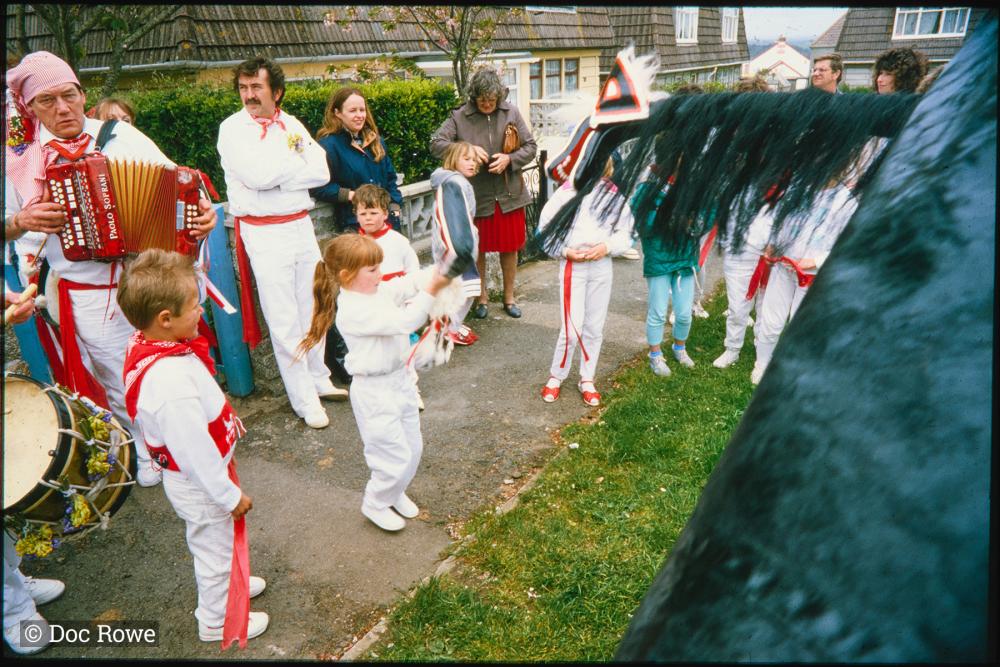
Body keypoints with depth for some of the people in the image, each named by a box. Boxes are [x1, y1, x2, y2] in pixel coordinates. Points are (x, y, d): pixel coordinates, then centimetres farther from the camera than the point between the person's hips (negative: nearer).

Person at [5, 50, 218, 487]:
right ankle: (149, 454, 32)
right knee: (121, 382, 11)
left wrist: (200, 213, -19)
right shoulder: (21, 159, 0)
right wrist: (23, 222, -15)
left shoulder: (122, 136, -1)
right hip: (88, 297, 0)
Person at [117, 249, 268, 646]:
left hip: (189, 476, 8)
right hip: (200, 485, -8)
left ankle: (227, 583, 59)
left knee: (214, 545, 32)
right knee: (216, 549, 17)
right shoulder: (171, 382, -40)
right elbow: (195, 451, -31)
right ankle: (218, 621, 42)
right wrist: (230, 494, -18)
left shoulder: (147, 346, -10)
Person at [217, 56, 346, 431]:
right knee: (284, 320, -1)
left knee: (313, 307, 13)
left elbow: (321, 172, -4)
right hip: (264, 234, -5)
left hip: (301, 225, 5)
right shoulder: (233, 128, -4)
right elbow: (256, 175, -20)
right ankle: (304, 399, 8)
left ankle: (319, 379, 30)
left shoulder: (292, 125, 9)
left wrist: (275, 175, -14)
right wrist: (294, 157, -6)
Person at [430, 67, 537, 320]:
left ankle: (509, 296, 30)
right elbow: (436, 144, -10)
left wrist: (509, 159, -17)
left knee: (510, 247, 12)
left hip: (509, 194, 2)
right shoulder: (460, 117, -6)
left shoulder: (511, 113, -1)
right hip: (476, 196, -1)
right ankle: (482, 296, 30)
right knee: (478, 249, 10)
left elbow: (530, 146, 2)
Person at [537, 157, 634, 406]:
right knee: (572, 329, -6)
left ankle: (587, 380, 26)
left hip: (602, 266, 3)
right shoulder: (567, 191, -6)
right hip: (572, 266, -3)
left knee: (595, 328, 11)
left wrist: (607, 247, -12)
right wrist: (565, 251, -12)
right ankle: (556, 376, 17)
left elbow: (625, 233, 6)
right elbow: (545, 227, -1)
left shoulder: (615, 194, 2)